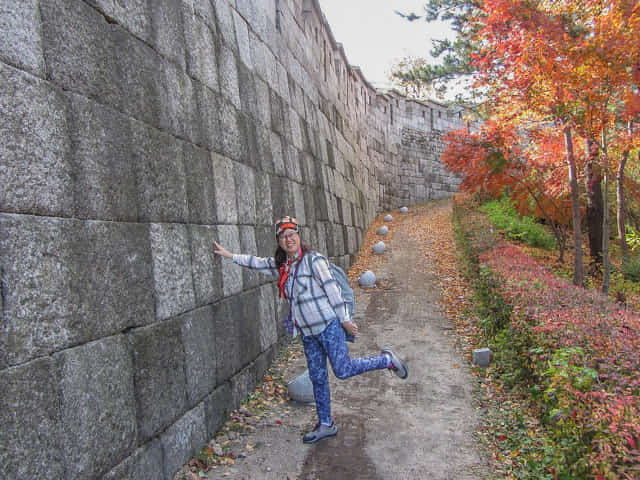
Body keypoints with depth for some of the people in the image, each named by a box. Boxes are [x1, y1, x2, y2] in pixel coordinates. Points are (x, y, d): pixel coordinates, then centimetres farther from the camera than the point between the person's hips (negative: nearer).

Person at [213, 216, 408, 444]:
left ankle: (386, 359, 13)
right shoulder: (282, 265, 9)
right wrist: (230, 255, 24)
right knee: (317, 377, 12)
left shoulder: (312, 259, -12)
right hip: (308, 331, 7)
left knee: (343, 370, -9)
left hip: (328, 325, -7)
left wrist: (345, 319, -13)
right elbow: (258, 262, 23)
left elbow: (331, 288, -13)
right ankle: (325, 425, 26)